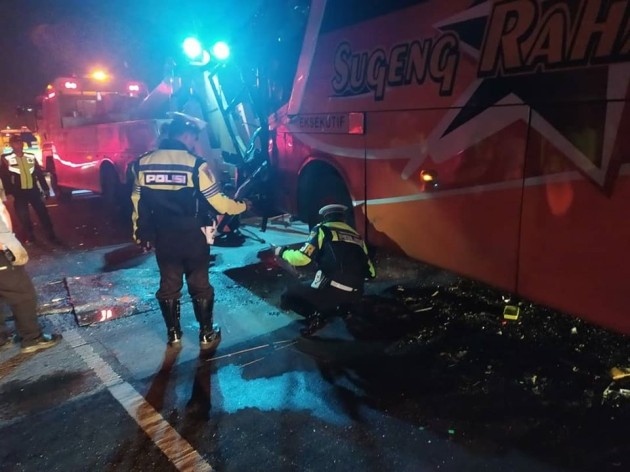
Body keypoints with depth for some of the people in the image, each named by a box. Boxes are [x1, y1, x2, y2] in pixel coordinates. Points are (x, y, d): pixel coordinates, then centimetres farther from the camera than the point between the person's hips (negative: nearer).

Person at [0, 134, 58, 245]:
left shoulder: (31, 157, 8)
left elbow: (39, 173, 10)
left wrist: (45, 188, 7)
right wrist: (9, 192, -12)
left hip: (34, 190, 2)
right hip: (19, 193, -2)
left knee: (43, 212, 3)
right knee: (23, 216, 3)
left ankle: (51, 235, 11)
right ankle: (29, 237, 18)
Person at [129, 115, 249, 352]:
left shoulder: (142, 163, -1)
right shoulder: (195, 164, -15)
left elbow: (137, 203, 7)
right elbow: (218, 202, -13)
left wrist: (141, 232, 19)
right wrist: (242, 206, 6)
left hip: (163, 239, 4)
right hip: (193, 237, -3)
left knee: (168, 285, 16)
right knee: (200, 286, 10)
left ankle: (173, 334, 28)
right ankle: (206, 335, 19)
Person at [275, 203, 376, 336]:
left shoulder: (323, 230, 6)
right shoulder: (356, 236, 21)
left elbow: (302, 258, -4)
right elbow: (370, 272, 20)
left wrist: (283, 252, 16)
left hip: (331, 289, -5)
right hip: (354, 296, 5)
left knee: (287, 296, 16)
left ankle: (316, 316, -5)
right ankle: (329, 310, 8)